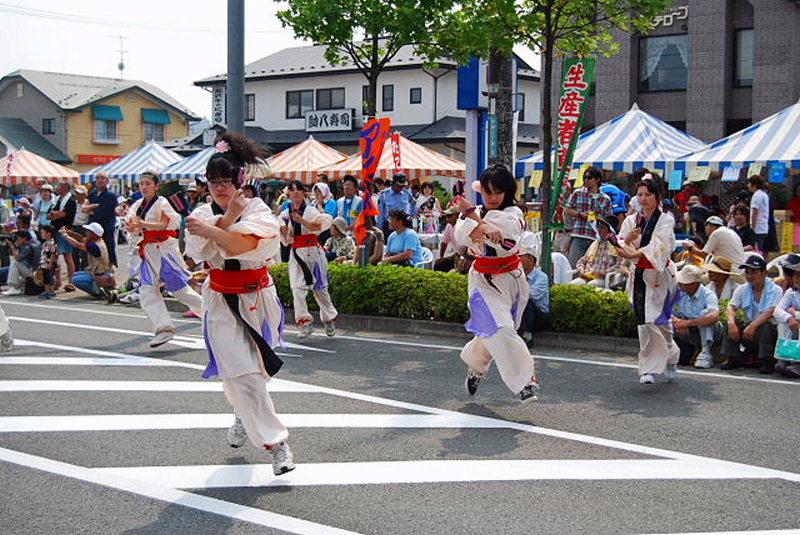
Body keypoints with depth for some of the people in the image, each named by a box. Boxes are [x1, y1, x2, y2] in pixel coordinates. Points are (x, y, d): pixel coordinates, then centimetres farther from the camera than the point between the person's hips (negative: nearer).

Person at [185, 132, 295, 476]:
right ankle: (275, 442, -5)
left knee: (247, 369, 13)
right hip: (222, 303, 1)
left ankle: (245, 417, 45)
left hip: (257, 299, 0)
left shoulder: (258, 211, -6)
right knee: (242, 374, -9)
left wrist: (209, 230, -27)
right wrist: (228, 218, -20)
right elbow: (210, 256, -16)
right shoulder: (203, 214, 1)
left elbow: (244, 244, -25)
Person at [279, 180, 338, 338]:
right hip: (296, 254, 3)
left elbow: (320, 227, -19)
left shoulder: (311, 211, -4)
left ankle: (329, 320, 27)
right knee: (297, 288, -11)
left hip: (313, 252, -3)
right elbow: (286, 241, 8)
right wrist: (284, 231, -12)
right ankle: (304, 322, -4)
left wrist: (301, 221, -25)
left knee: (320, 287, 8)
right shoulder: (284, 215, 7)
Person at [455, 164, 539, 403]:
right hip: (484, 281, -1)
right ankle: (525, 382, -14)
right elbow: (461, 234, -21)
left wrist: (473, 214, -22)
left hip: (511, 279, 1)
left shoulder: (514, 213, -1)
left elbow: (508, 230, -24)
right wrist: (483, 227, -41)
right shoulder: (474, 213, 1)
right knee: (500, 330, -18)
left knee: (492, 332, 12)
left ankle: (475, 365, 41)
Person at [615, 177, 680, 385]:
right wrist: (628, 238, -21)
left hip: (660, 275, -4)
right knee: (644, 322, 0)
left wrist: (634, 255, -33)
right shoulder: (631, 221, 10)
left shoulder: (665, 220, -3)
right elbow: (619, 249, 0)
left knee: (658, 321, -5)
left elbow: (658, 247, -19)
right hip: (639, 276, 4)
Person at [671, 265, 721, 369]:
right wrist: (675, 320, -32)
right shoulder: (678, 291, -8)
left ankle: (706, 354, -28)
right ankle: (688, 350, 0)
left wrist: (688, 323, -42)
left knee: (705, 312, -32)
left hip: (710, 332, -4)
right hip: (687, 333, 4)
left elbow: (714, 317, -40)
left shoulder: (708, 295, -21)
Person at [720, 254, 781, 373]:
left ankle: (767, 362, -23)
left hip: (769, 332, -4)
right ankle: (733, 358, -14)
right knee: (733, 323, -20)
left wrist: (753, 325, -38)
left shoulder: (775, 290, -8)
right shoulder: (742, 290, 7)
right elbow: (731, 307, -6)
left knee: (766, 325, -34)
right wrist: (731, 321, -29)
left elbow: (771, 312, -24)